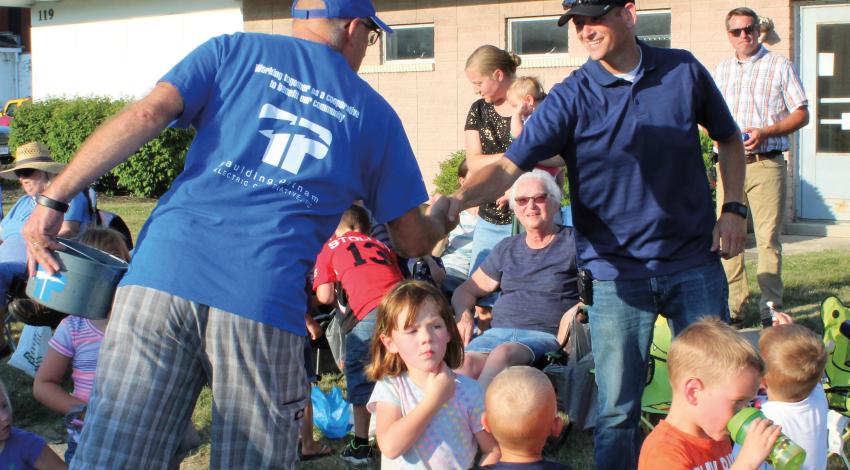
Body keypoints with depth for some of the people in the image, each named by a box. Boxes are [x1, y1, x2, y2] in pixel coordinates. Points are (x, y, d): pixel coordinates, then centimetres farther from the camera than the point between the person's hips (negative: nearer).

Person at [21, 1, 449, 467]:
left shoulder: (234, 50, 18)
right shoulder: (373, 113, 19)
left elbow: (145, 115, 1)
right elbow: (413, 240, 24)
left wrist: (53, 199, 1)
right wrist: (443, 215, 47)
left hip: (163, 272, 1)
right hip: (266, 300, 0)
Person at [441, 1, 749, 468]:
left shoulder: (683, 71, 0)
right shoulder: (571, 97, -8)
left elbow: (728, 138, 16)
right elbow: (510, 165, -18)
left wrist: (733, 208, 5)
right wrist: (461, 197, -37)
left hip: (694, 263, 2)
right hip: (617, 272, -2)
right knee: (617, 407, 0)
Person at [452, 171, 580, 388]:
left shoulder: (574, 242, 12)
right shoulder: (506, 249, 25)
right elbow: (465, 291, 29)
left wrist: (578, 309, -15)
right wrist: (463, 314, 6)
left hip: (545, 335, -4)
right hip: (498, 331, 4)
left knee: (503, 354, -38)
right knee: (466, 362, -31)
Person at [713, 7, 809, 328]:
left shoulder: (780, 66, 5)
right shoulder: (720, 71, 18)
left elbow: (802, 114, 2)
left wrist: (765, 132, -13)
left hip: (766, 163, -4)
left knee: (768, 238, -6)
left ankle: (771, 308, -1)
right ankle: (733, 306, 8)